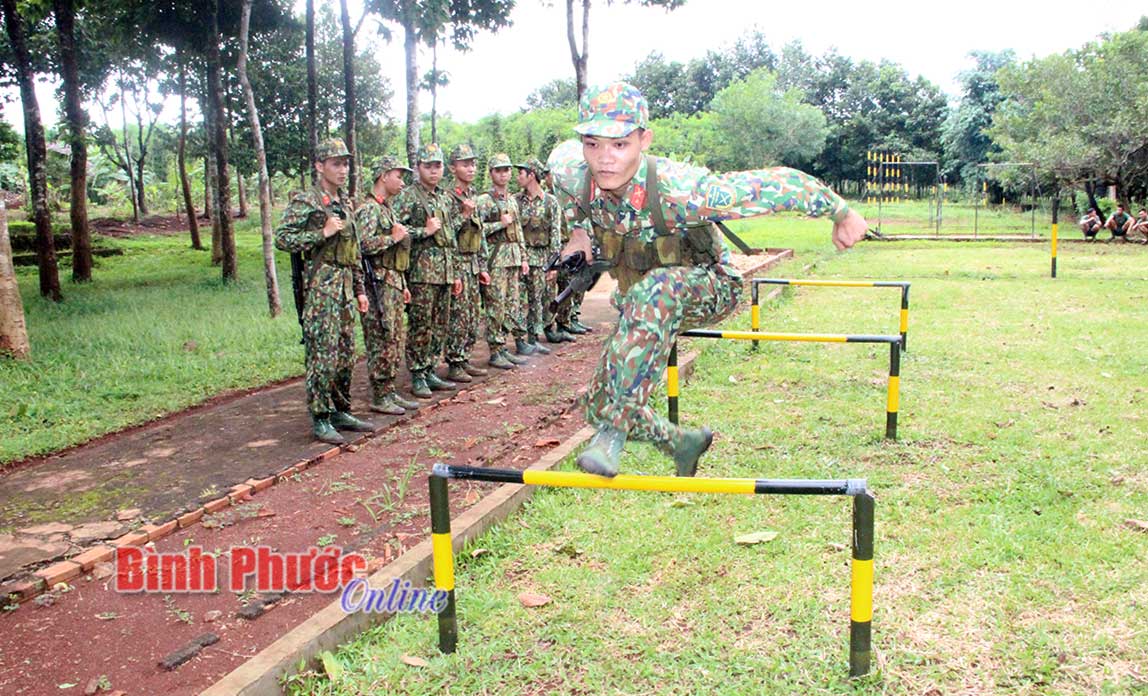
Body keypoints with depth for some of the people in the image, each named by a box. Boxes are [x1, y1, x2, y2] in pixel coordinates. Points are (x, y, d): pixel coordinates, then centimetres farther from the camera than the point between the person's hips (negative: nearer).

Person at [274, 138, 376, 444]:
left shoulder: (345, 203, 17)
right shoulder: (305, 202, -7)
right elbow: (282, 238, -15)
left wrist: (360, 289, 19)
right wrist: (323, 233, -18)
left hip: (345, 287, 8)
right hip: (320, 286, -8)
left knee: (345, 355, 11)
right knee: (322, 354, -6)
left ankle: (341, 412, 22)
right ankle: (320, 420, 1)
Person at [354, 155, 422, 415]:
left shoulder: (387, 208, 18)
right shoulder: (368, 209, -12)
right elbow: (364, 244, -27)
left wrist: (403, 285, 22)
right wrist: (393, 238, -15)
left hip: (393, 283, 10)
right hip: (379, 285, -10)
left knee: (396, 340, 12)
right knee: (382, 342, -5)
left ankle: (389, 392, 19)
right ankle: (379, 397, 2)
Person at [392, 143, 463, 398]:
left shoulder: (446, 198, 17)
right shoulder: (408, 197, -5)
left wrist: (456, 273, 17)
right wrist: (425, 231, -15)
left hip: (445, 271, 7)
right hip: (421, 271, -7)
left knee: (440, 325, 9)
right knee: (421, 326, -4)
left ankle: (430, 372, 19)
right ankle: (417, 377, 4)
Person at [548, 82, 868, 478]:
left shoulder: (679, 190, -38)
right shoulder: (571, 176, -24)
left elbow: (780, 183, -30)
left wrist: (842, 215, -17)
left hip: (708, 288, -5)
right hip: (639, 301, 6)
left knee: (653, 291, -41)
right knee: (600, 404, 3)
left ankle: (614, 431, -37)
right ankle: (683, 443, 31)